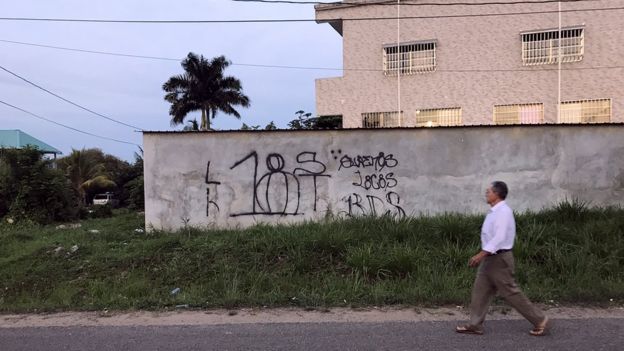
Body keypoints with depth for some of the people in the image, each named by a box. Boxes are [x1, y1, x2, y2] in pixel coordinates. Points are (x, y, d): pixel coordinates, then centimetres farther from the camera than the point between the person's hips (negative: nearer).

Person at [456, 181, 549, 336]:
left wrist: (481, 254, -32)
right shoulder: (495, 211, 12)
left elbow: (499, 237, -27)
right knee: (480, 290, 8)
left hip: (499, 259, -10)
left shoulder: (503, 211, -18)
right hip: (490, 258, 10)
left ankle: (539, 320, 14)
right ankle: (475, 325, 13)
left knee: (510, 292, -1)